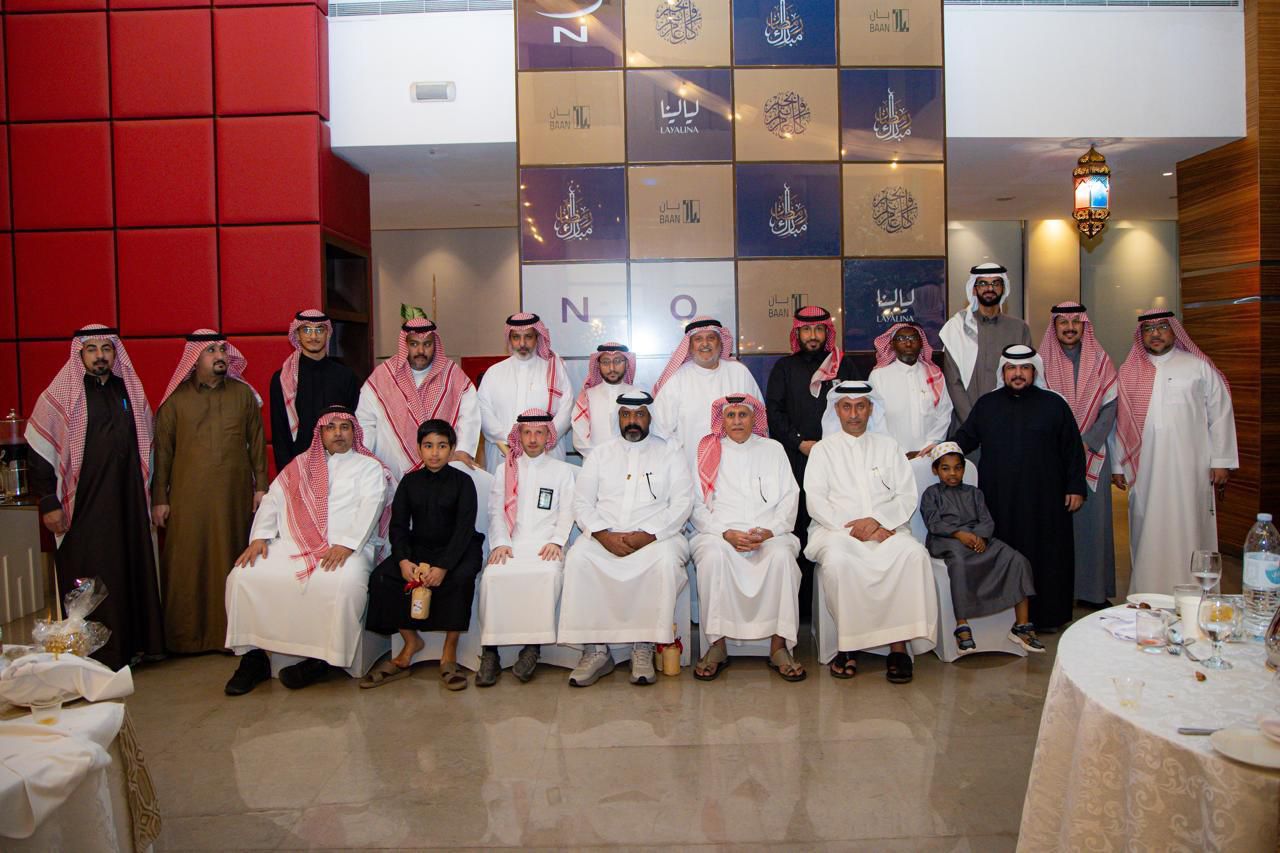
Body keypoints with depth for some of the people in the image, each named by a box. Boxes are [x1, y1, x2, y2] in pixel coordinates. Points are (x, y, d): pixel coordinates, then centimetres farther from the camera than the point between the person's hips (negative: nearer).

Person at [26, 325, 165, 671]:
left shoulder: (130, 391, 10)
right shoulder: (60, 395, -3)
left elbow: (145, 446, 17)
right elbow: (40, 452, -4)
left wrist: (148, 494, 15)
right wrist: (49, 503, -7)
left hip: (128, 502, 4)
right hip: (83, 506, -4)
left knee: (132, 572, 8)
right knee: (89, 581, 1)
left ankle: (133, 645, 19)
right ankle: (91, 653, 11)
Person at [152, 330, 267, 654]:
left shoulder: (243, 394, 9)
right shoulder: (176, 399, 5)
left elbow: (257, 442, 10)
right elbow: (162, 450, 5)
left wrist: (261, 486, 6)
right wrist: (159, 498, 3)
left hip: (235, 495, 1)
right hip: (188, 498, -1)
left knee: (231, 563, 4)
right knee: (187, 564, 0)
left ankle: (231, 632, 12)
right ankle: (186, 636, 11)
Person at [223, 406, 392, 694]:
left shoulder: (369, 466, 12)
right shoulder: (301, 464, 23)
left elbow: (370, 507, -4)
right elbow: (273, 499, 14)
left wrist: (346, 545, -18)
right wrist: (260, 537, -3)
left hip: (346, 549, -4)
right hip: (292, 546, 4)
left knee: (344, 583, -35)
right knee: (244, 576, -17)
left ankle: (319, 659, -19)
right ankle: (253, 655, -7)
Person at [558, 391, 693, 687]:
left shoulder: (669, 453, 11)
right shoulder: (600, 454, 17)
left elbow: (681, 504, 1)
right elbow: (582, 502, 8)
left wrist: (648, 535, -13)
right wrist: (604, 535, -10)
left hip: (655, 537, -2)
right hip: (603, 537, 2)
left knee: (666, 560, -34)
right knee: (578, 558, -28)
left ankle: (644, 649, -24)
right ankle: (595, 651, -21)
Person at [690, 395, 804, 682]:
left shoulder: (773, 450, 17)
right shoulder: (707, 452, 14)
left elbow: (789, 499, 9)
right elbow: (697, 506, 7)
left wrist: (768, 532, -9)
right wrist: (726, 534, -10)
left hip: (770, 535, 1)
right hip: (719, 533, 0)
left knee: (782, 554, -33)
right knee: (713, 556, -34)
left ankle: (779, 646, -24)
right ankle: (717, 646, -23)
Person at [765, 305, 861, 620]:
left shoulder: (844, 366, 15)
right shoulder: (784, 367, 14)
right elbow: (774, 412, 6)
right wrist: (800, 443, -5)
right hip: (795, 461, 0)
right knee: (798, 529, -4)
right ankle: (800, 604, 1)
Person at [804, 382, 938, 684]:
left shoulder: (888, 447, 19)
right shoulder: (823, 449, 14)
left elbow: (907, 497, 9)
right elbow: (816, 502, 1)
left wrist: (877, 520, -10)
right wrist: (853, 527, -12)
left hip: (886, 529, 2)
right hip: (836, 529, -1)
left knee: (913, 554, -30)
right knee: (837, 560, -35)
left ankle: (899, 643, -24)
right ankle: (847, 643, -22)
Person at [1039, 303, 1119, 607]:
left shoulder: (1100, 360, 6)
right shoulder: (1043, 361, 4)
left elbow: (1110, 406, 0)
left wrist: (1086, 442, -11)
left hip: (1092, 453, 1)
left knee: (1092, 518, 2)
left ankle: (1092, 588, 12)